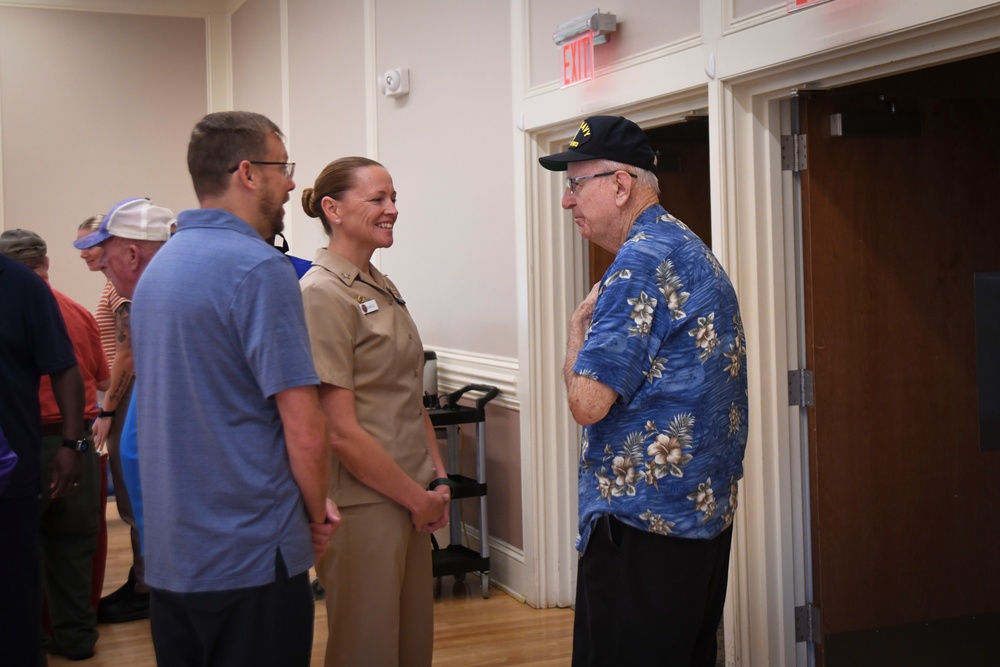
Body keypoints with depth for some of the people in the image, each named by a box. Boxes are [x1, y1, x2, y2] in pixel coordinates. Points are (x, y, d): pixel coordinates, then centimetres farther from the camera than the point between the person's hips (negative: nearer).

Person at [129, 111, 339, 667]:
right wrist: (317, 517, -1)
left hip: (169, 555, 8)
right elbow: (304, 431, -20)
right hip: (252, 559, -8)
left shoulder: (160, 266, 10)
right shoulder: (260, 268, -16)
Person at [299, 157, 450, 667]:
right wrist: (417, 499, -11)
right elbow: (342, 433, -19)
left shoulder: (385, 289, 12)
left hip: (412, 503, 8)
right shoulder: (322, 295, -15)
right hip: (363, 506, -8)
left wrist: (438, 480, 6)